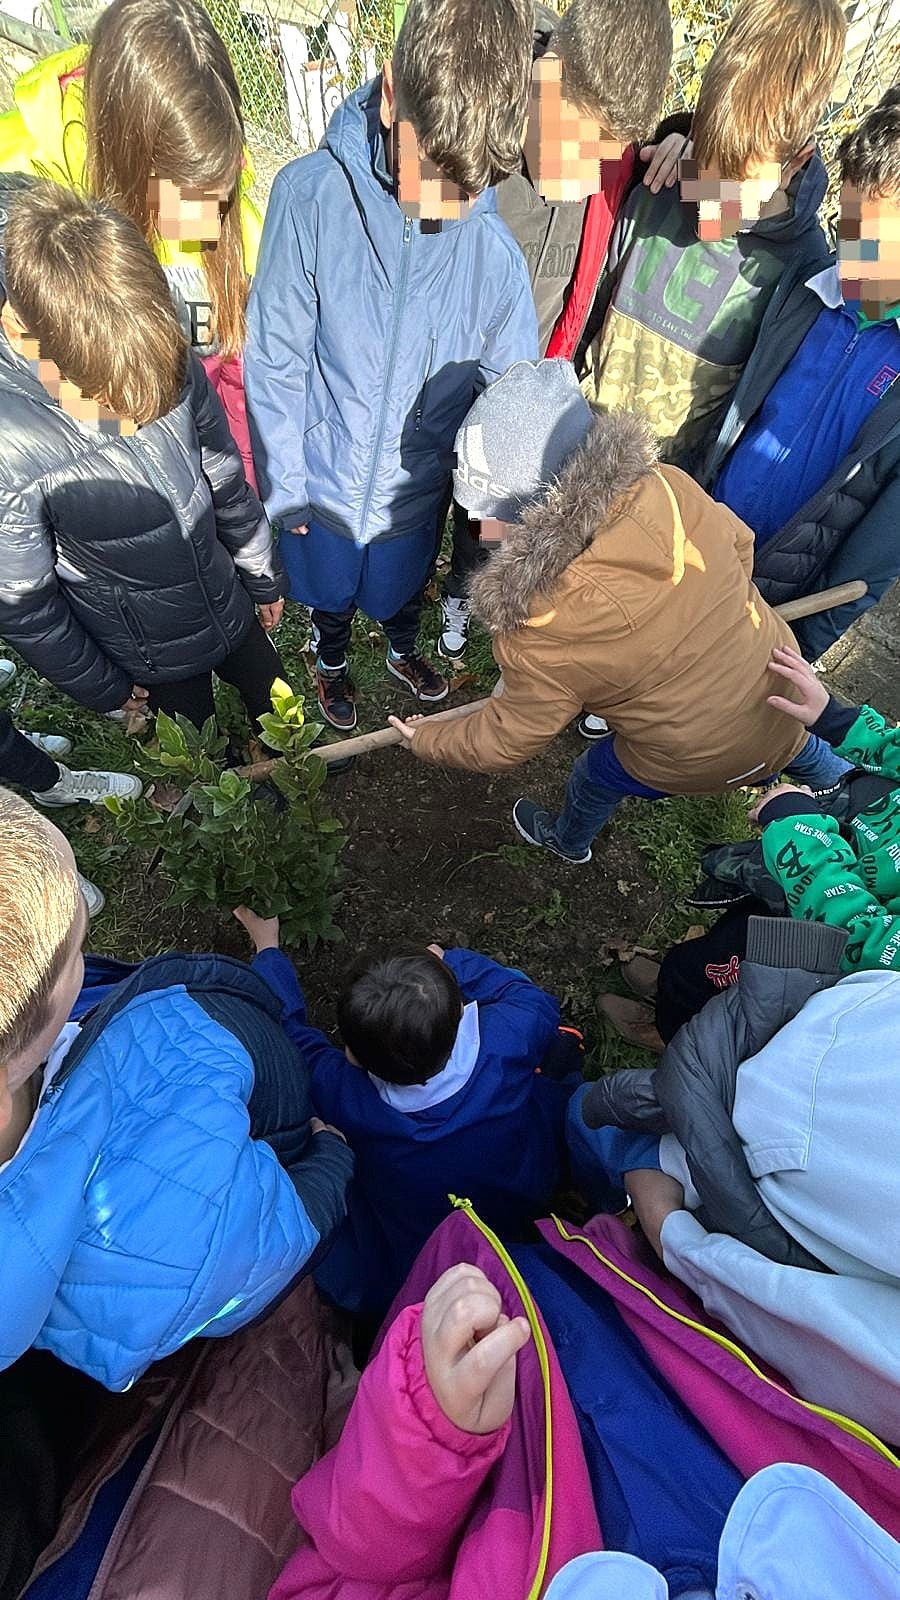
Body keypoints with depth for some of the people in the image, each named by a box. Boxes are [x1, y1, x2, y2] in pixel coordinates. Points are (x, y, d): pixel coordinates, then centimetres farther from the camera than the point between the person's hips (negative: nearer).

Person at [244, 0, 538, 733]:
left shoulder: (494, 250, -19)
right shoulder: (310, 194, -21)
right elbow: (275, 361, -15)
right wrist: (282, 485, -10)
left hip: (417, 485, 1)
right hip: (325, 478, 0)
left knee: (405, 587, 26)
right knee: (329, 589, 24)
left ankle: (403, 651, 60)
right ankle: (332, 663, 56)